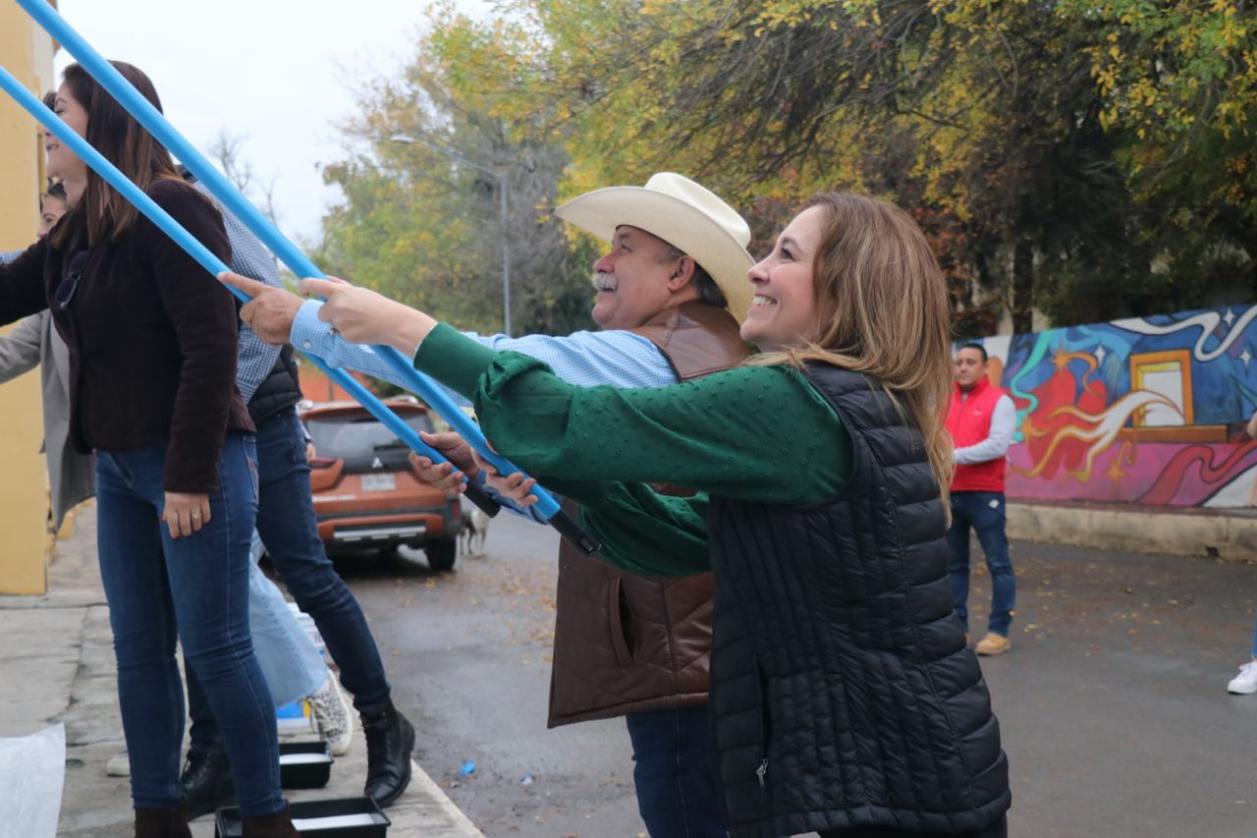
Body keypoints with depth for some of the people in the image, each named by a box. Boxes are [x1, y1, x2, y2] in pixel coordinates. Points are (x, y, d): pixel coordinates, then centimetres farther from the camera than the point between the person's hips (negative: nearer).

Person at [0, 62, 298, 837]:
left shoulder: (171, 210, -13)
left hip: (194, 465, -8)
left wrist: (191, 477, -20)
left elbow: (211, 348, -19)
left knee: (215, 648, -2)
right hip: (119, 468, 8)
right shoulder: (75, 234, 11)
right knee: (139, 652, 11)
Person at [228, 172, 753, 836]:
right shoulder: (707, 357, 15)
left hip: (682, 677, -10)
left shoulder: (650, 358, -16)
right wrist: (483, 467, 6)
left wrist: (303, 321, -14)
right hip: (707, 672, 10)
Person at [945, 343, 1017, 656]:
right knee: (953, 564, 11)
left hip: (984, 494, -5)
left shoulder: (999, 401, -4)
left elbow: (998, 445, -15)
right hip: (949, 493, 6)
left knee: (998, 564, -1)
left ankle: (999, 631, 4)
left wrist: (954, 456, -17)